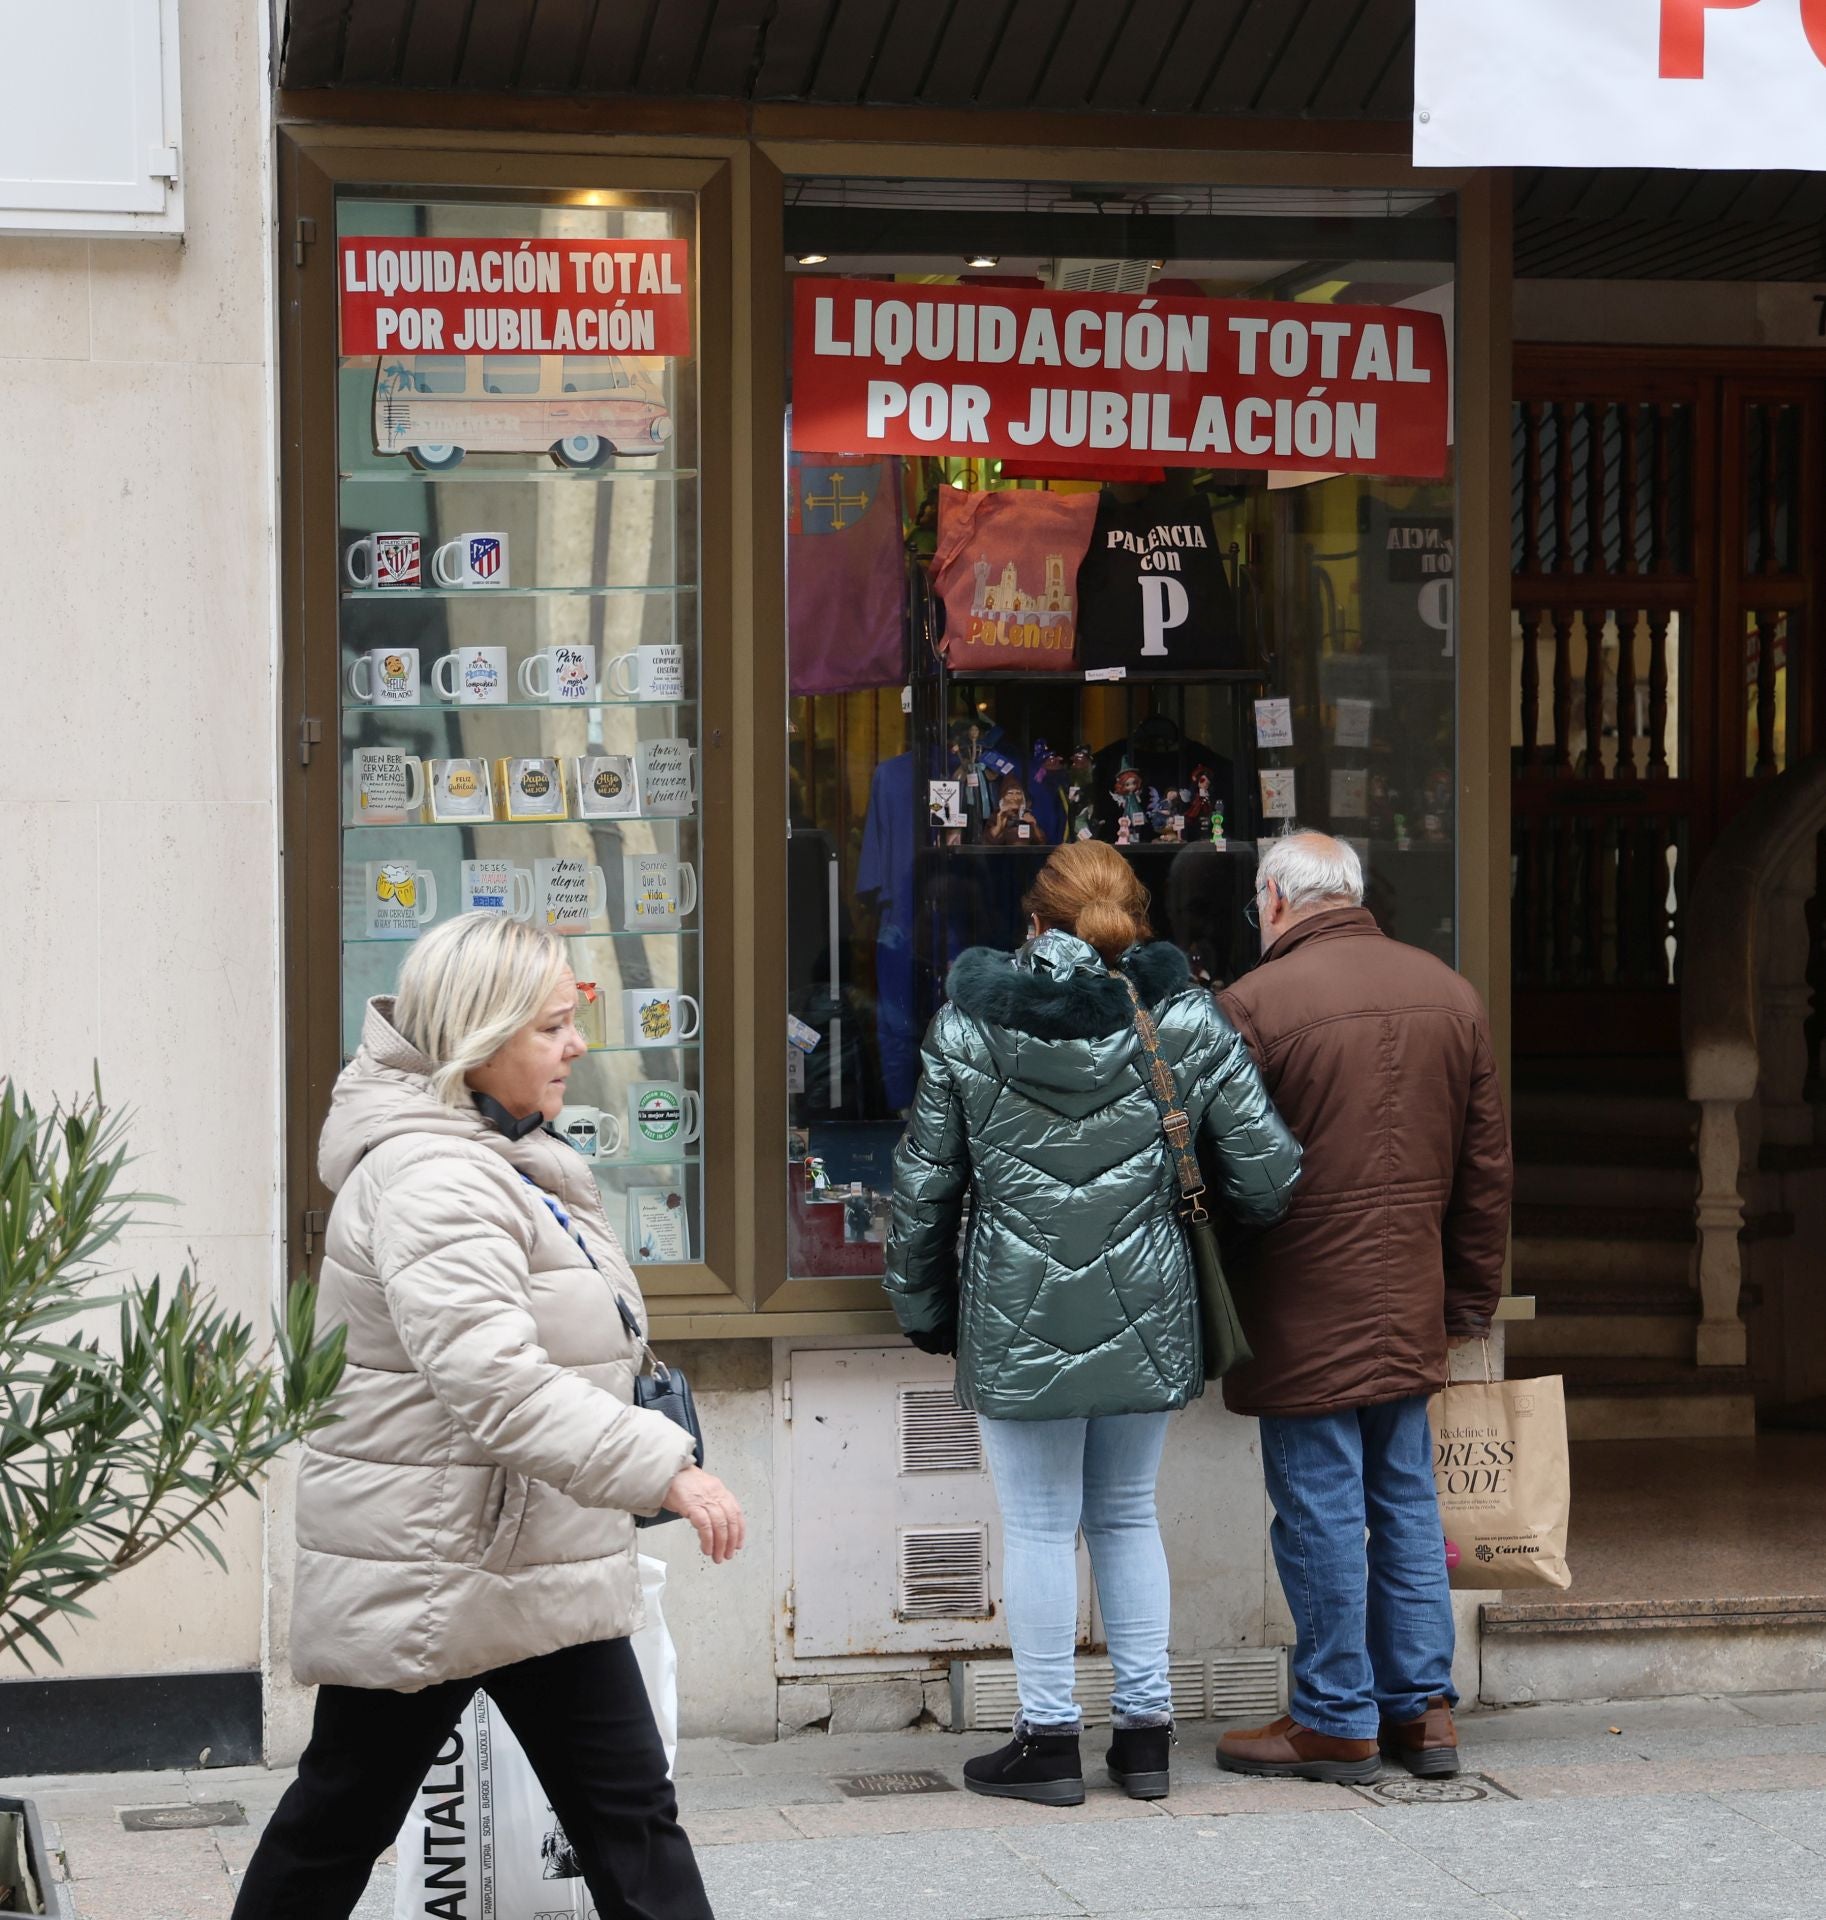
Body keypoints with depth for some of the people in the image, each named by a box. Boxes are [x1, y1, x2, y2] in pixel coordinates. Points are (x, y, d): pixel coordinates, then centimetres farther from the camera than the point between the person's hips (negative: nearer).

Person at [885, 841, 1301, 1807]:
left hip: (1017, 1319, -2)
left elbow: (924, 1182, 2)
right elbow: (1267, 1175, -2)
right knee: (1128, 1516, 15)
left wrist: (922, 1306, 13)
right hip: (1143, 1318, 2)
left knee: (1039, 1528, 6)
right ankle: (1145, 1727, 18)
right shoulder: (1187, 1023, -2)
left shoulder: (964, 1027, -2)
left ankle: (1048, 1737, 11)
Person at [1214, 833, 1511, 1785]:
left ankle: (1337, 1721, 8)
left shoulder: (1256, 1004, -13)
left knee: (1320, 1510, 1)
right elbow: (1485, 1166, 12)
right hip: (1410, 1309, 6)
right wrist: (1469, 1296, 19)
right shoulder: (1451, 993, 7)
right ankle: (1422, 1707, 19)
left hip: (1304, 1312, -6)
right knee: (1406, 1500, 14)